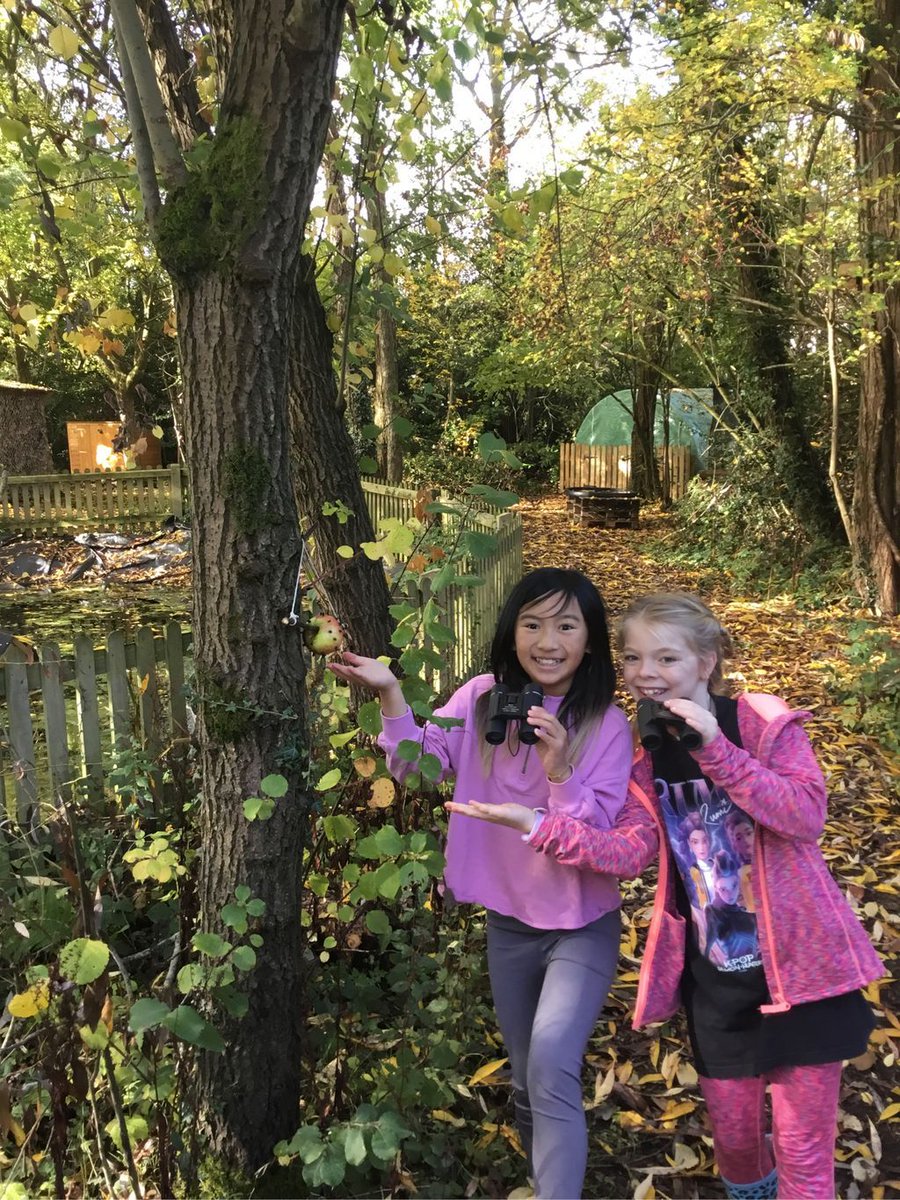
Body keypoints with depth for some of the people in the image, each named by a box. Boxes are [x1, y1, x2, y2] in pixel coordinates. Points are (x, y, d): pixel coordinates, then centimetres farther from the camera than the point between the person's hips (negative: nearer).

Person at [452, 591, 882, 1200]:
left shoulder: (763, 721, -12)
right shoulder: (647, 758, -1)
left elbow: (807, 813, -24)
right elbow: (629, 851, -13)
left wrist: (715, 749, -30)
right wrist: (538, 824, -25)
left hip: (799, 964, -4)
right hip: (715, 977, 4)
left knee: (804, 1146, 7)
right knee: (732, 1132, 20)